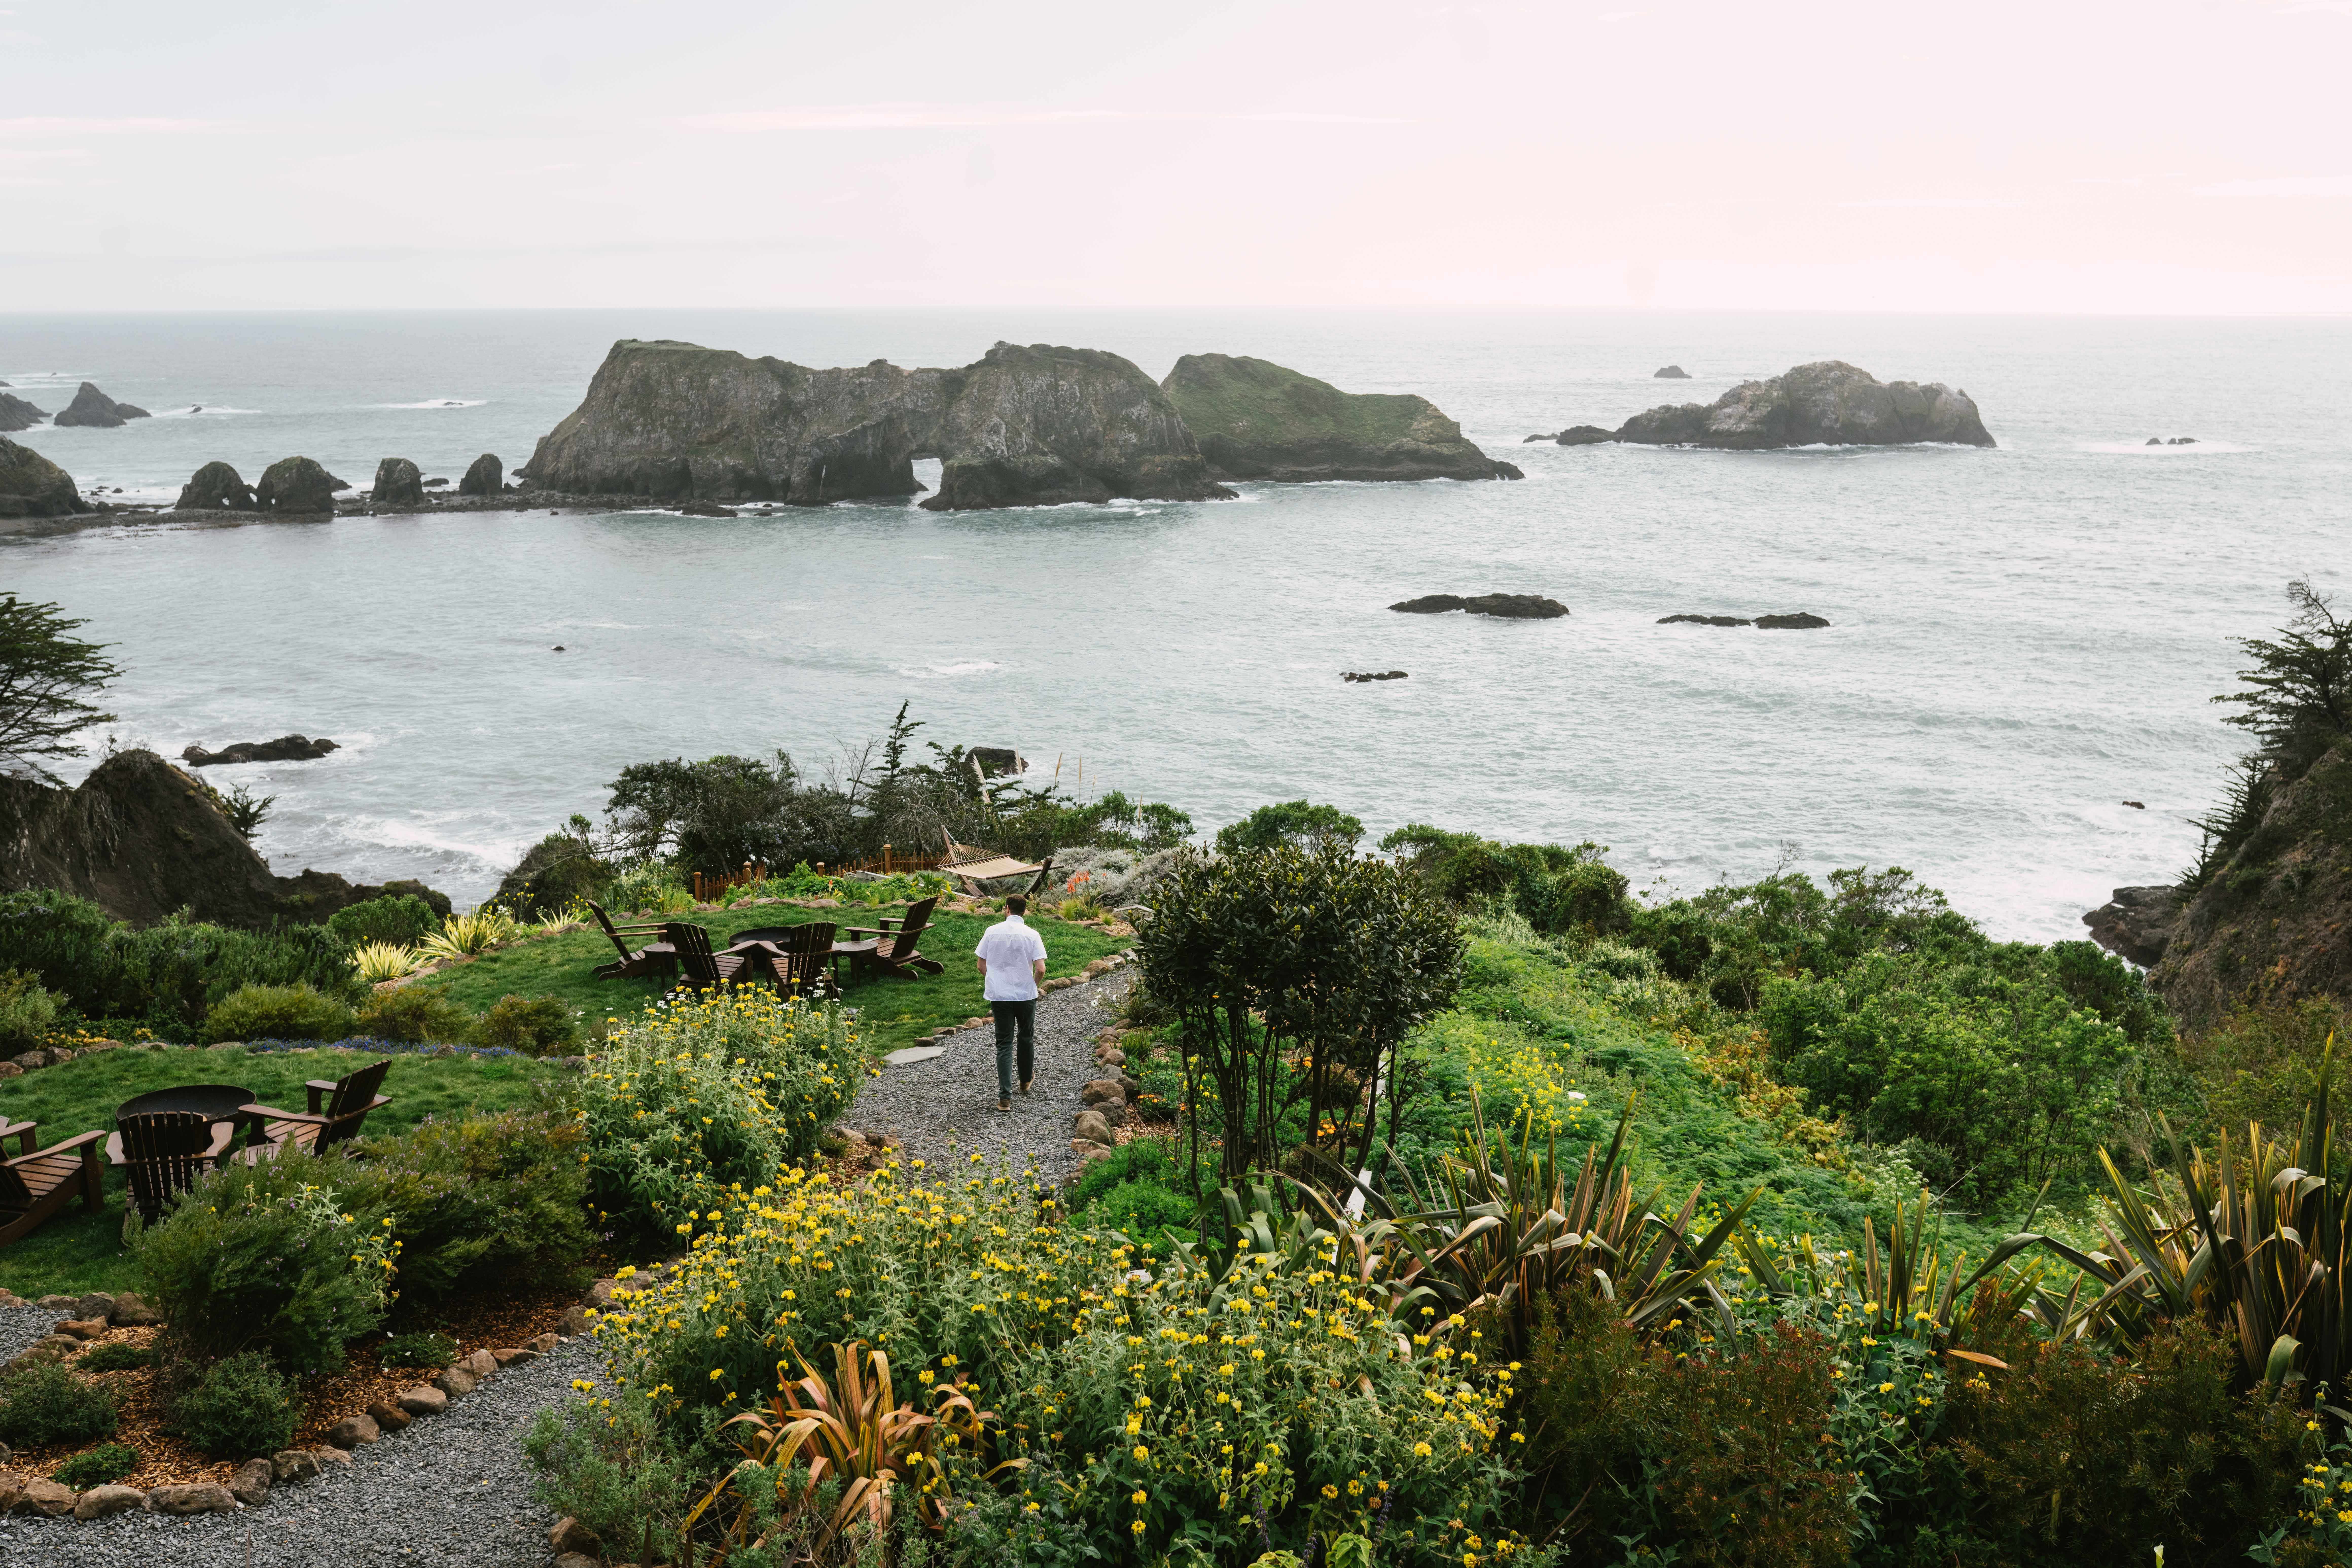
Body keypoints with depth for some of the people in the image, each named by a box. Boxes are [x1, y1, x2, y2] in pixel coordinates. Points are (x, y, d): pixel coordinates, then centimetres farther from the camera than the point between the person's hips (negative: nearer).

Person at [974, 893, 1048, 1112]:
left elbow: (981, 965, 1)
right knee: (1027, 1039, 22)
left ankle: (1005, 1097, -4)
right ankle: (1026, 1081, 41)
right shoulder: (1032, 935, -8)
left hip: (999, 996, 0)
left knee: (1004, 1045, 3)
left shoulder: (992, 932, -3)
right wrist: (1032, 986, 6)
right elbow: (1041, 969, -14)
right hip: (1026, 996, 0)